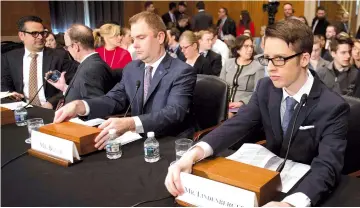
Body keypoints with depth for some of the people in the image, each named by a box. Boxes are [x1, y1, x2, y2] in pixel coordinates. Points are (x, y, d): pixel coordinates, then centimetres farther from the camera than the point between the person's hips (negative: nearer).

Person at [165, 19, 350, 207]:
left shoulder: (333, 107, -18)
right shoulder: (266, 88, -3)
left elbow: (327, 166, -28)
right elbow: (238, 124, -13)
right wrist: (193, 154, -31)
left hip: (304, 189, -2)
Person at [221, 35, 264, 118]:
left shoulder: (258, 67, 2)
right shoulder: (228, 63, 15)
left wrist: (241, 102, -20)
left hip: (245, 107, -3)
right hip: (226, 105, 4)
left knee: (229, 116, -31)